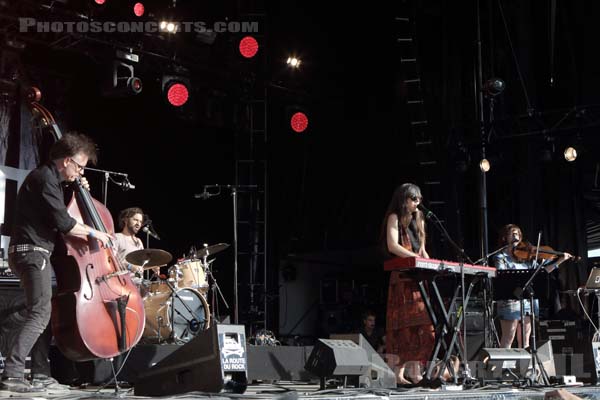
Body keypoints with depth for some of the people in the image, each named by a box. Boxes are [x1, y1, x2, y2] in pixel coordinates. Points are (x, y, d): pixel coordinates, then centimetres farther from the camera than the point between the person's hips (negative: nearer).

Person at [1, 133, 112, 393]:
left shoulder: (50, 179, 19)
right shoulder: (44, 178, -13)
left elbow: (55, 212, 29)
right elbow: (62, 222, -19)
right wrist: (92, 233, -6)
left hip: (33, 254, 10)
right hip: (32, 252, -10)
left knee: (44, 313, 10)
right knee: (39, 314, -15)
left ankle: (41, 375, 12)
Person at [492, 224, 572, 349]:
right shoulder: (500, 257, -1)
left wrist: (560, 261, 12)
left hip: (528, 300, 6)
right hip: (511, 302, -6)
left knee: (525, 339, 8)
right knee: (508, 339, -6)